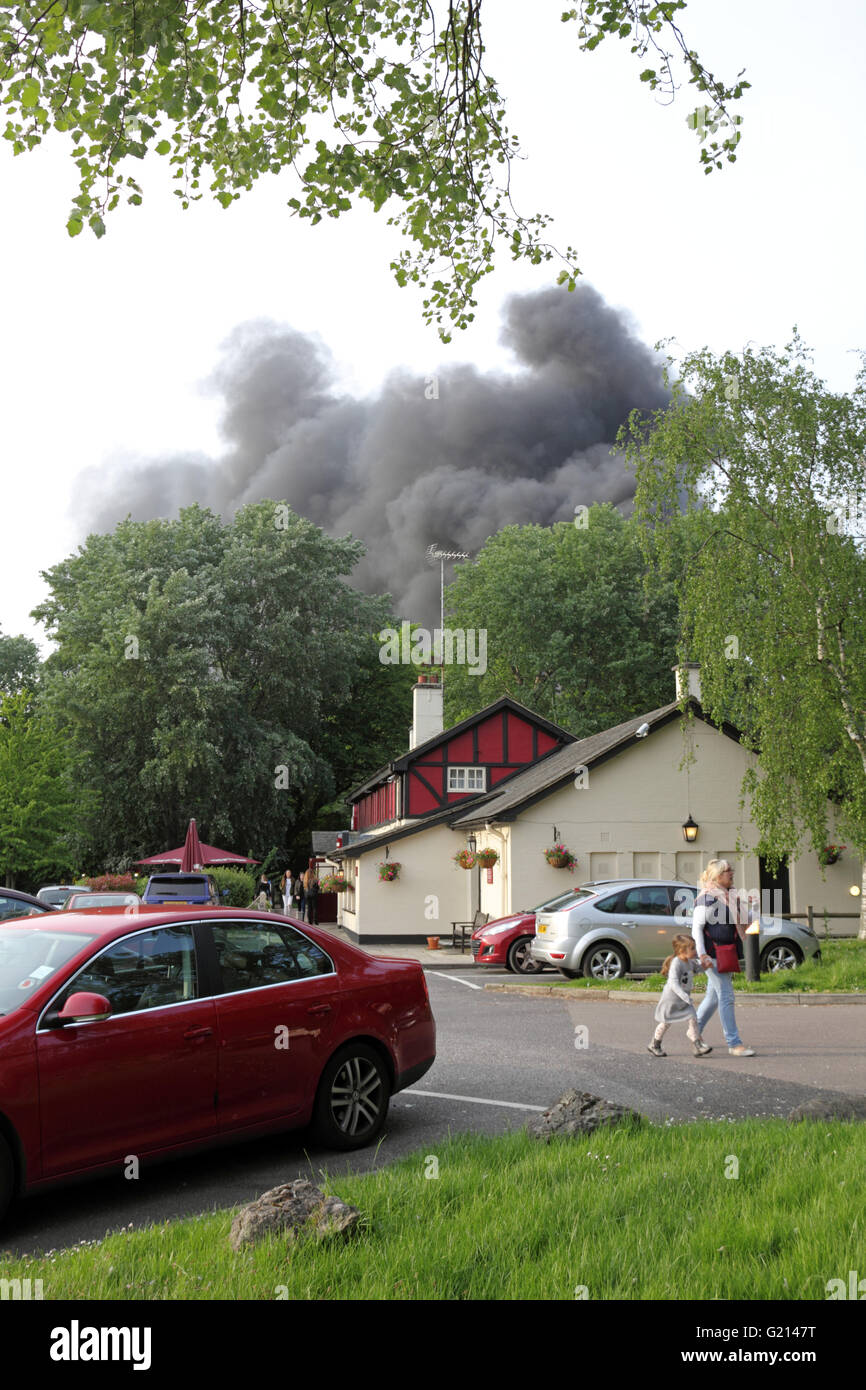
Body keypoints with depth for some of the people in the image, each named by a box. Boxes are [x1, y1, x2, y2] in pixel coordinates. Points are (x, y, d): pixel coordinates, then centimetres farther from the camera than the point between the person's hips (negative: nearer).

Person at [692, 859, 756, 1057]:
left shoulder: (732, 896, 14)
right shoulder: (706, 897, -11)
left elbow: (745, 921, 19)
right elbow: (696, 926, -13)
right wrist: (702, 955, -19)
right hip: (713, 954, -8)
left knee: (714, 996, 15)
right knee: (726, 997, -9)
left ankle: (695, 1031, 31)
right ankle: (734, 1043, -7)